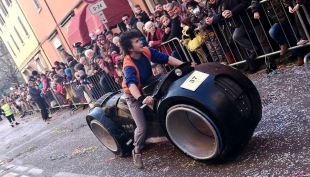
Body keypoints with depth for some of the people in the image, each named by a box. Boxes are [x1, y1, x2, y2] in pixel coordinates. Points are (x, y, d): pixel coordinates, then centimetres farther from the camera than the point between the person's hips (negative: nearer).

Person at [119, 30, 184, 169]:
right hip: (133, 96, -6)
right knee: (142, 127, -12)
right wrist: (141, 99, -69)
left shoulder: (146, 52, -17)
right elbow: (132, 84, -52)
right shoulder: (129, 65, -34)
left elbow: (166, 58, -16)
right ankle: (137, 151, 13)